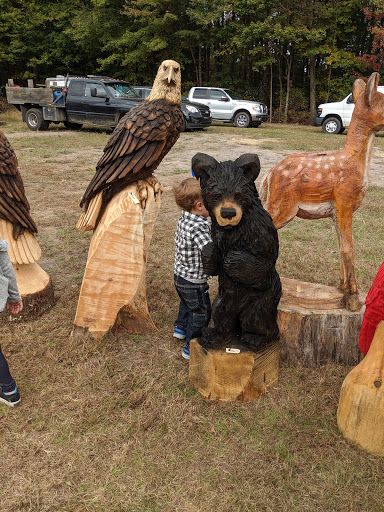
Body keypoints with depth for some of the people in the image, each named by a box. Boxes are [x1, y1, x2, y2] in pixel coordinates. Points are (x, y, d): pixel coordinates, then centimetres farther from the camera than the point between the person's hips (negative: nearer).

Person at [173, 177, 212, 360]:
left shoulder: (184, 218, -6)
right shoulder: (199, 228, -33)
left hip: (180, 275, 9)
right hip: (194, 282, -9)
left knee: (187, 303, 33)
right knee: (201, 313, 12)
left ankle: (180, 328, 55)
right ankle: (191, 348, 25)